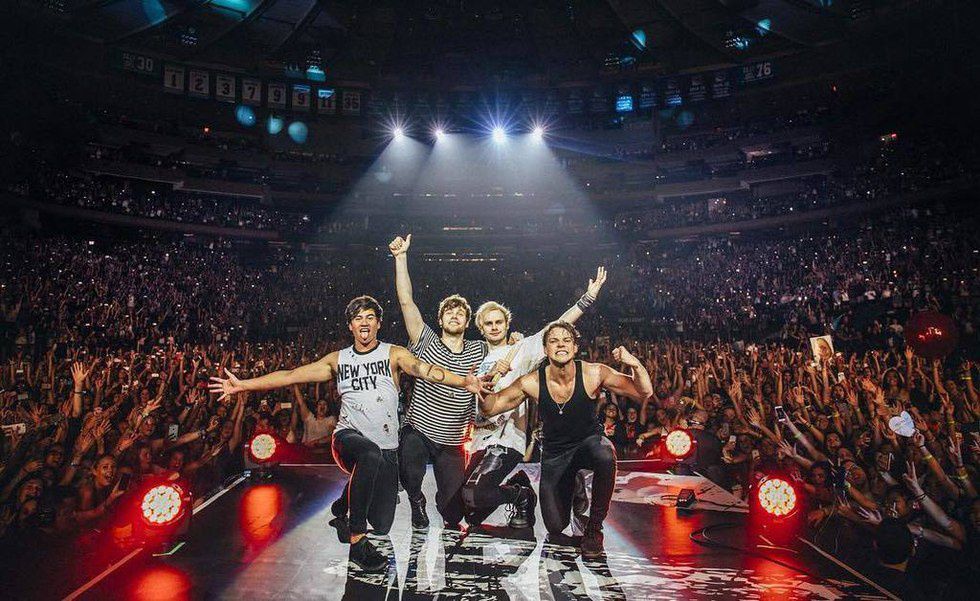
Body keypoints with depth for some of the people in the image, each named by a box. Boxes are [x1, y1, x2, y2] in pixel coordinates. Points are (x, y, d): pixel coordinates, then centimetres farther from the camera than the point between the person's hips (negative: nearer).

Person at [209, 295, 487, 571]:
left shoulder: (394, 354, 0)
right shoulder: (337, 360, 8)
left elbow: (427, 370, -17)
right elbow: (292, 375, 7)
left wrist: (464, 382, -34)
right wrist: (243, 385, 2)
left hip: (386, 447, 1)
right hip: (349, 436, -1)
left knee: (382, 524, 3)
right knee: (371, 455, -39)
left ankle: (349, 502, 39)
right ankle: (357, 542, -25)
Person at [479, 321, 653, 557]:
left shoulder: (593, 373, -20)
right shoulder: (532, 382, -18)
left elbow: (644, 393, -17)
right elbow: (491, 408, -10)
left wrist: (635, 365, -37)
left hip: (589, 442, -1)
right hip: (554, 454, 1)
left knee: (605, 457, -38)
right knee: (555, 527, -2)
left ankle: (594, 527, -12)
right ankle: (570, 487, 34)